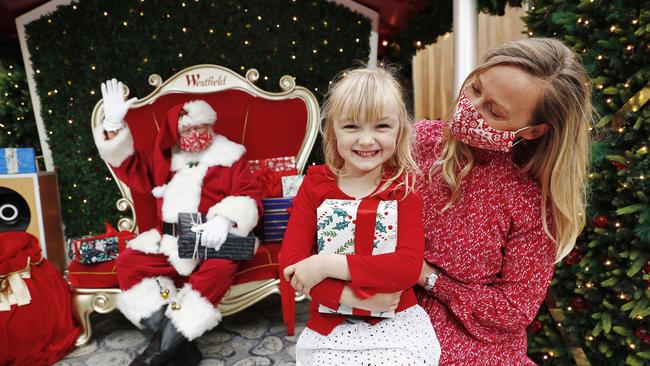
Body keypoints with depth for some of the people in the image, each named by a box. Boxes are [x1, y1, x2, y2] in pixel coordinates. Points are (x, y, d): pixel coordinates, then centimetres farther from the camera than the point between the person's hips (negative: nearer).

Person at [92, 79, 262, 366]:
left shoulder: (231, 159, 6)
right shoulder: (164, 161, 19)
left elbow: (249, 198, -4)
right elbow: (130, 168, 18)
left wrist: (224, 219, -24)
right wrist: (114, 126, 7)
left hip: (213, 240, -4)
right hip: (169, 242, 5)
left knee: (222, 267, -35)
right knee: (128, 262, -15)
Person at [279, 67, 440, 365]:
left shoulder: (403, 190, -6)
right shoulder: (315, 184, -3)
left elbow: (409, 266, -19)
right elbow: (290, 259, -10)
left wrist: (326, 265, -24)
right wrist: (353, 297, -20)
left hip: (395, 319, 0)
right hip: (331, 324, 1)